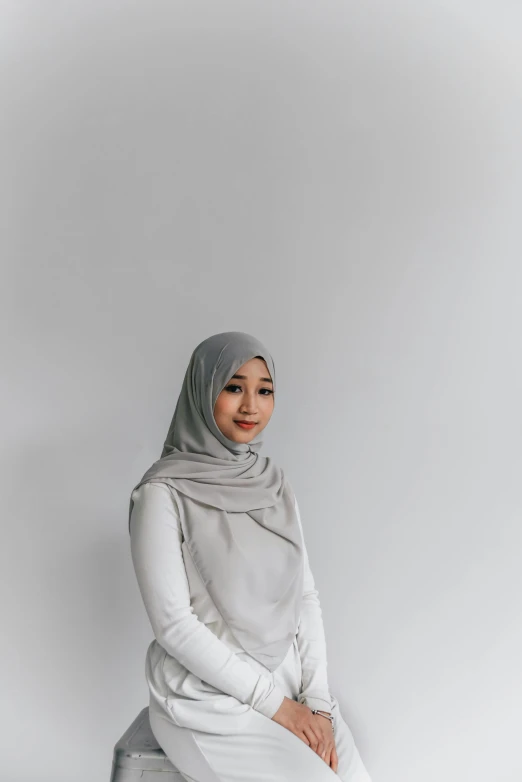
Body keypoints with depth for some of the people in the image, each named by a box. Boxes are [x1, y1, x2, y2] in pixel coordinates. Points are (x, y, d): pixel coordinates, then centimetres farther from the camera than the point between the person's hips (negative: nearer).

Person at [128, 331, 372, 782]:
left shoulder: (274, 483, 5)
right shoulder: (163, 492, -13)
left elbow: (305, 596, 5)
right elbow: (173, 623, -14)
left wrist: (317, 701, -5)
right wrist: (273, 702, -12)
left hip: (290, 680, 5)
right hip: (208, 696, -5)